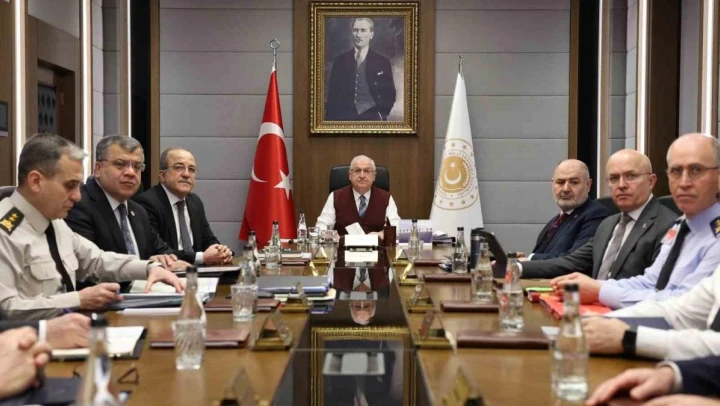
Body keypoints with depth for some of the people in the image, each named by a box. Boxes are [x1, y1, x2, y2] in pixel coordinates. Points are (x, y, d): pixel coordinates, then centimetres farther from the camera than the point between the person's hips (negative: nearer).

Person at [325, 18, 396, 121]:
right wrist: (330, 118, -1)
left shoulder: (382, 62, 6)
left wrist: (381, 115, -7)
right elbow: (332, 94, 8)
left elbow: (389, 94, 6)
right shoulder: (340, 60, 10)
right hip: (343, 117, 1)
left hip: (371, 117, -1)